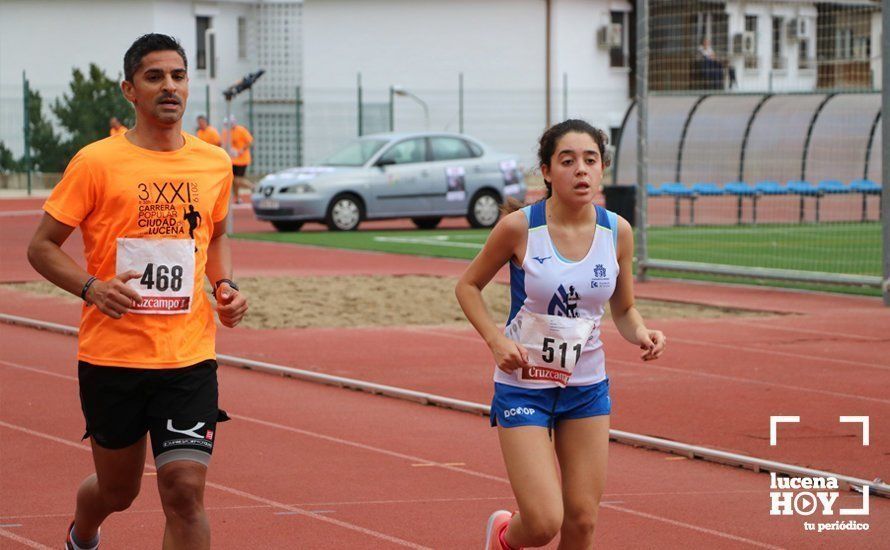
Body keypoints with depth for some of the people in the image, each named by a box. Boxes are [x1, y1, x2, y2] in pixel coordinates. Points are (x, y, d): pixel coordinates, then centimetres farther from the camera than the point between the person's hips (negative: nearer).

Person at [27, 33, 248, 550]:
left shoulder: (215, 163, 6)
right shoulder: (96, 163, -6)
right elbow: (43, 246, -1)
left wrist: (226, 285, 6)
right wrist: (91, 287, -18)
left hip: (189, 357, 2)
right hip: (111, 356, -2)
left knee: (186, 490, -12)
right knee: (118, 492, 14)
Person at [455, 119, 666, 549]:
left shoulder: (617, 232, -4)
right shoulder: (518, 227, -15)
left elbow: (623, 310, 9)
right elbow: (468, 286, 0)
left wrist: (641, 335, -13)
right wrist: (496, 340, -16)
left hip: (587, 388, 4)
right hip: (523, 386, -4)